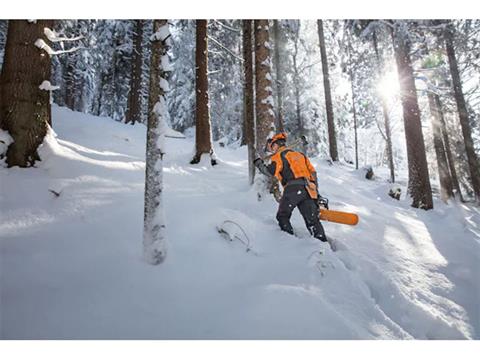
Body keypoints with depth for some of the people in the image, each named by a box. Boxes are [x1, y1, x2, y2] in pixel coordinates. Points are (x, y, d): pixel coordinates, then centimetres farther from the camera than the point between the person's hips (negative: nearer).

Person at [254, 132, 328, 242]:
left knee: (282, 216, 7)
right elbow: (313, 172, 23)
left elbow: (270, 172, -5)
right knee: (313, 220, 4)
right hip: (308, 190, 6)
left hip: (293, 189, -6)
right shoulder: (300, 154, 29)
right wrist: (315, 192, 23)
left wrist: (259, 164, 12)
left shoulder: (279, 156, 7)